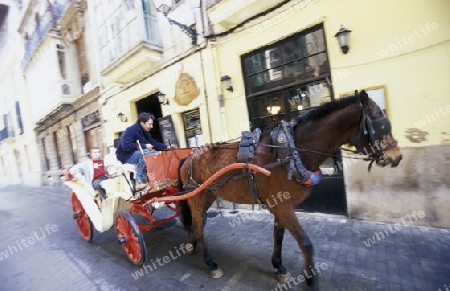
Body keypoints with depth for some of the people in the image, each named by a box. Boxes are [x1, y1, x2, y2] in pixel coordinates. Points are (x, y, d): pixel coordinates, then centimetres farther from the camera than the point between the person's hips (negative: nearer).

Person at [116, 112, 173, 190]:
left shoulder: (145, 132, 9)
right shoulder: (130, 131, -16)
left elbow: (154, 143, 10)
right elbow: (126, 146, -28)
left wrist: (167, 147, -5)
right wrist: (144, 146, -27)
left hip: (140, 154, 8)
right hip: (126, 156, -8)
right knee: (146, 153, -34)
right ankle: (139, 181, -32)